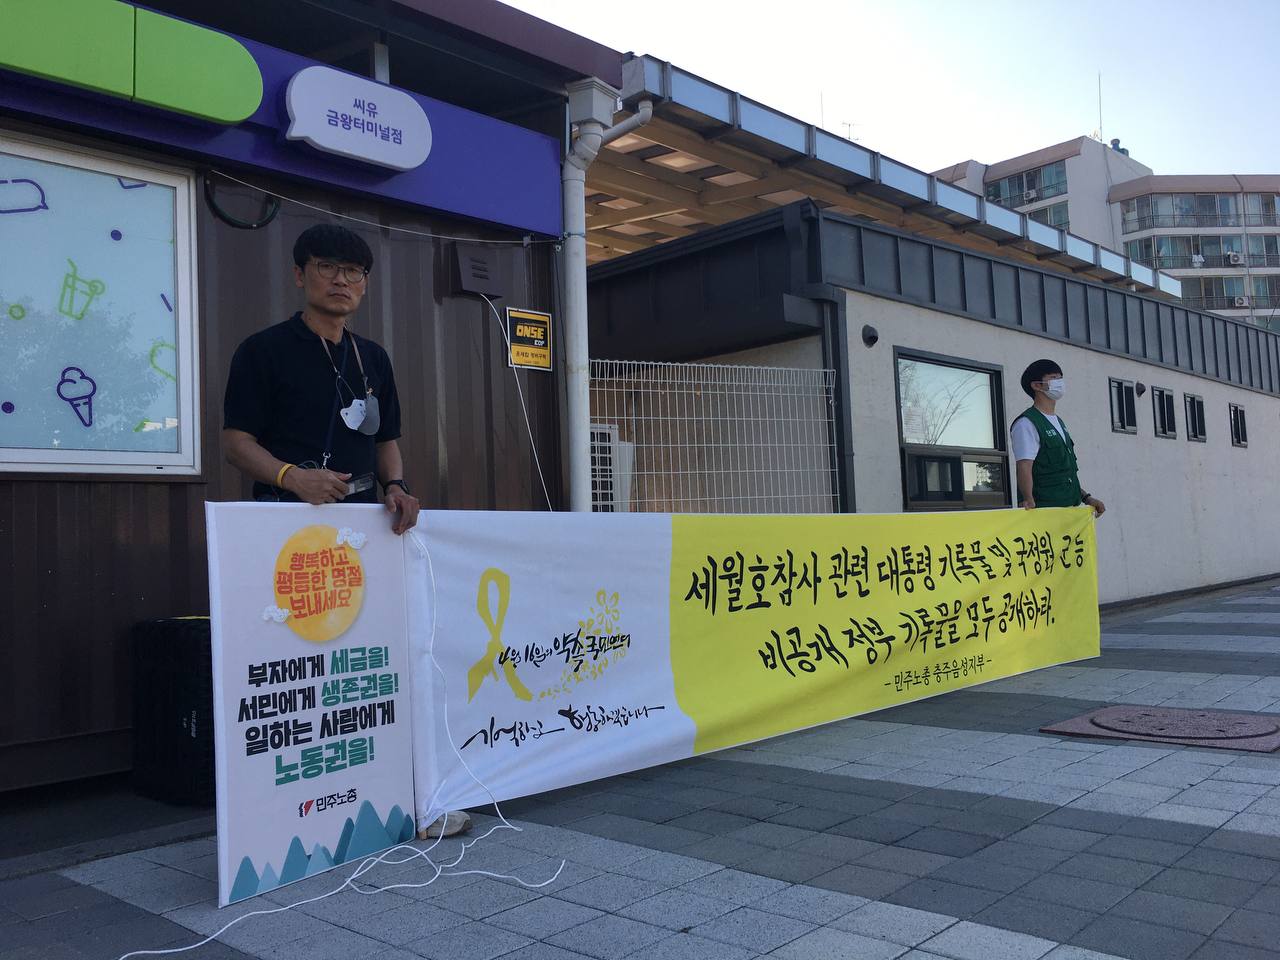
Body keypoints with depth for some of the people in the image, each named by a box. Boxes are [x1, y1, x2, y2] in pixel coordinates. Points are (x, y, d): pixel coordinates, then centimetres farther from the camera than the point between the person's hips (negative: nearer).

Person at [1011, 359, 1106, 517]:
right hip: (1044, 509, -8)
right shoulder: (1026, 423, -7)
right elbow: (1024, 468, -18)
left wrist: (1086, 498, 18)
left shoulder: (1059, 422, 22)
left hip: (1069, 507, 8)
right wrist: (1029, 500, -32)